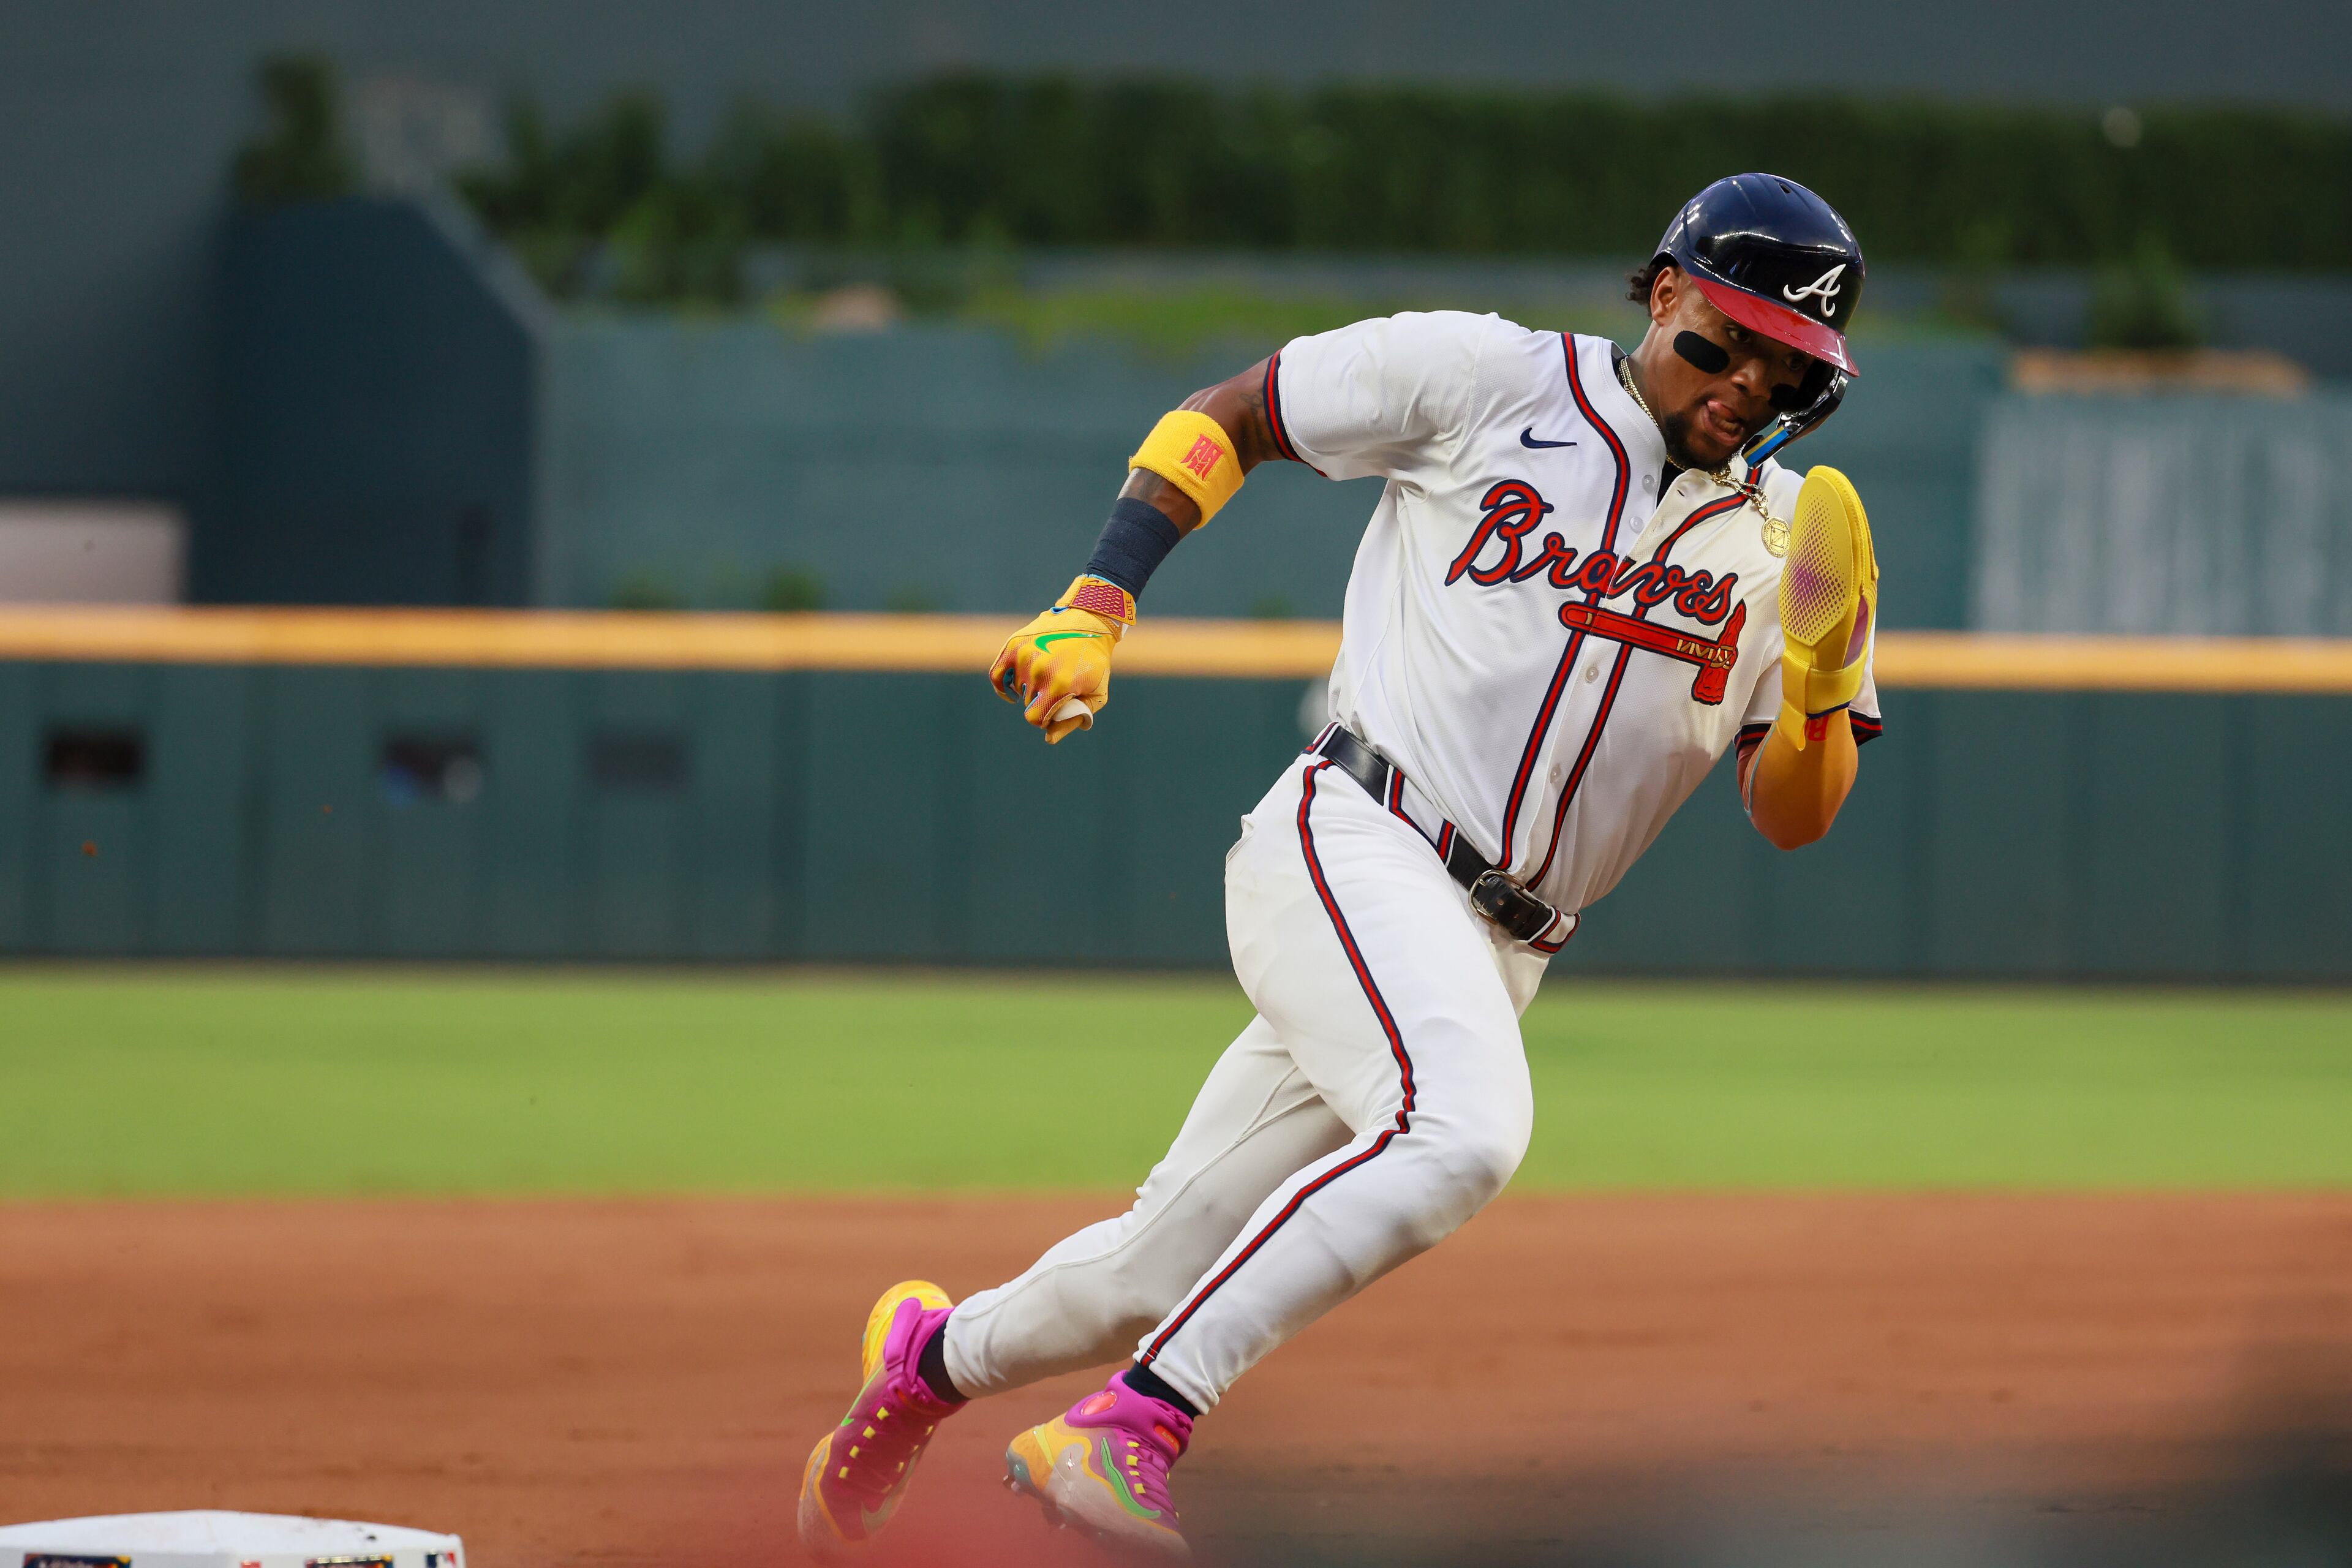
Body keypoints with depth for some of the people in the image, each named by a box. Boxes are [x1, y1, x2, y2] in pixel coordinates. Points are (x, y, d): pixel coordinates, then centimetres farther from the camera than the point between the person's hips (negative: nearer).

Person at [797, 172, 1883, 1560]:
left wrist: (1821, 685, -16)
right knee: (1463, 1129, -34)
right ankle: (1129, 1434, -32)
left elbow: (1795, 820, 5)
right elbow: (1224, 418, 9)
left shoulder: (1787, 538, 9)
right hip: (1350, 846, -5)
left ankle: (938, 1355, 37)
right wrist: (1097, 608, -3)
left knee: (1171, 1267, 8)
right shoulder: (1490, 379, 0)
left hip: (1494, 952, 5)